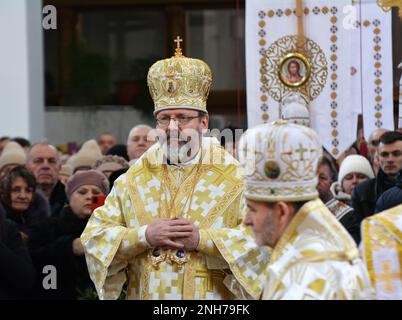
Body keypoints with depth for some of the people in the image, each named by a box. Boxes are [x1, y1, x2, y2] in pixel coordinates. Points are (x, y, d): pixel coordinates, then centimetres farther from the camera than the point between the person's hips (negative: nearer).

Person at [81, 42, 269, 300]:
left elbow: (261, 238, -12)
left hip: (214, 298, -2)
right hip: (145, 293, 2)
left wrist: (202, 238, -18)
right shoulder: (132, 181, 6)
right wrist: (145, 236, -13)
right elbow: (94, 236, 1)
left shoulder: (234, 179, -3)